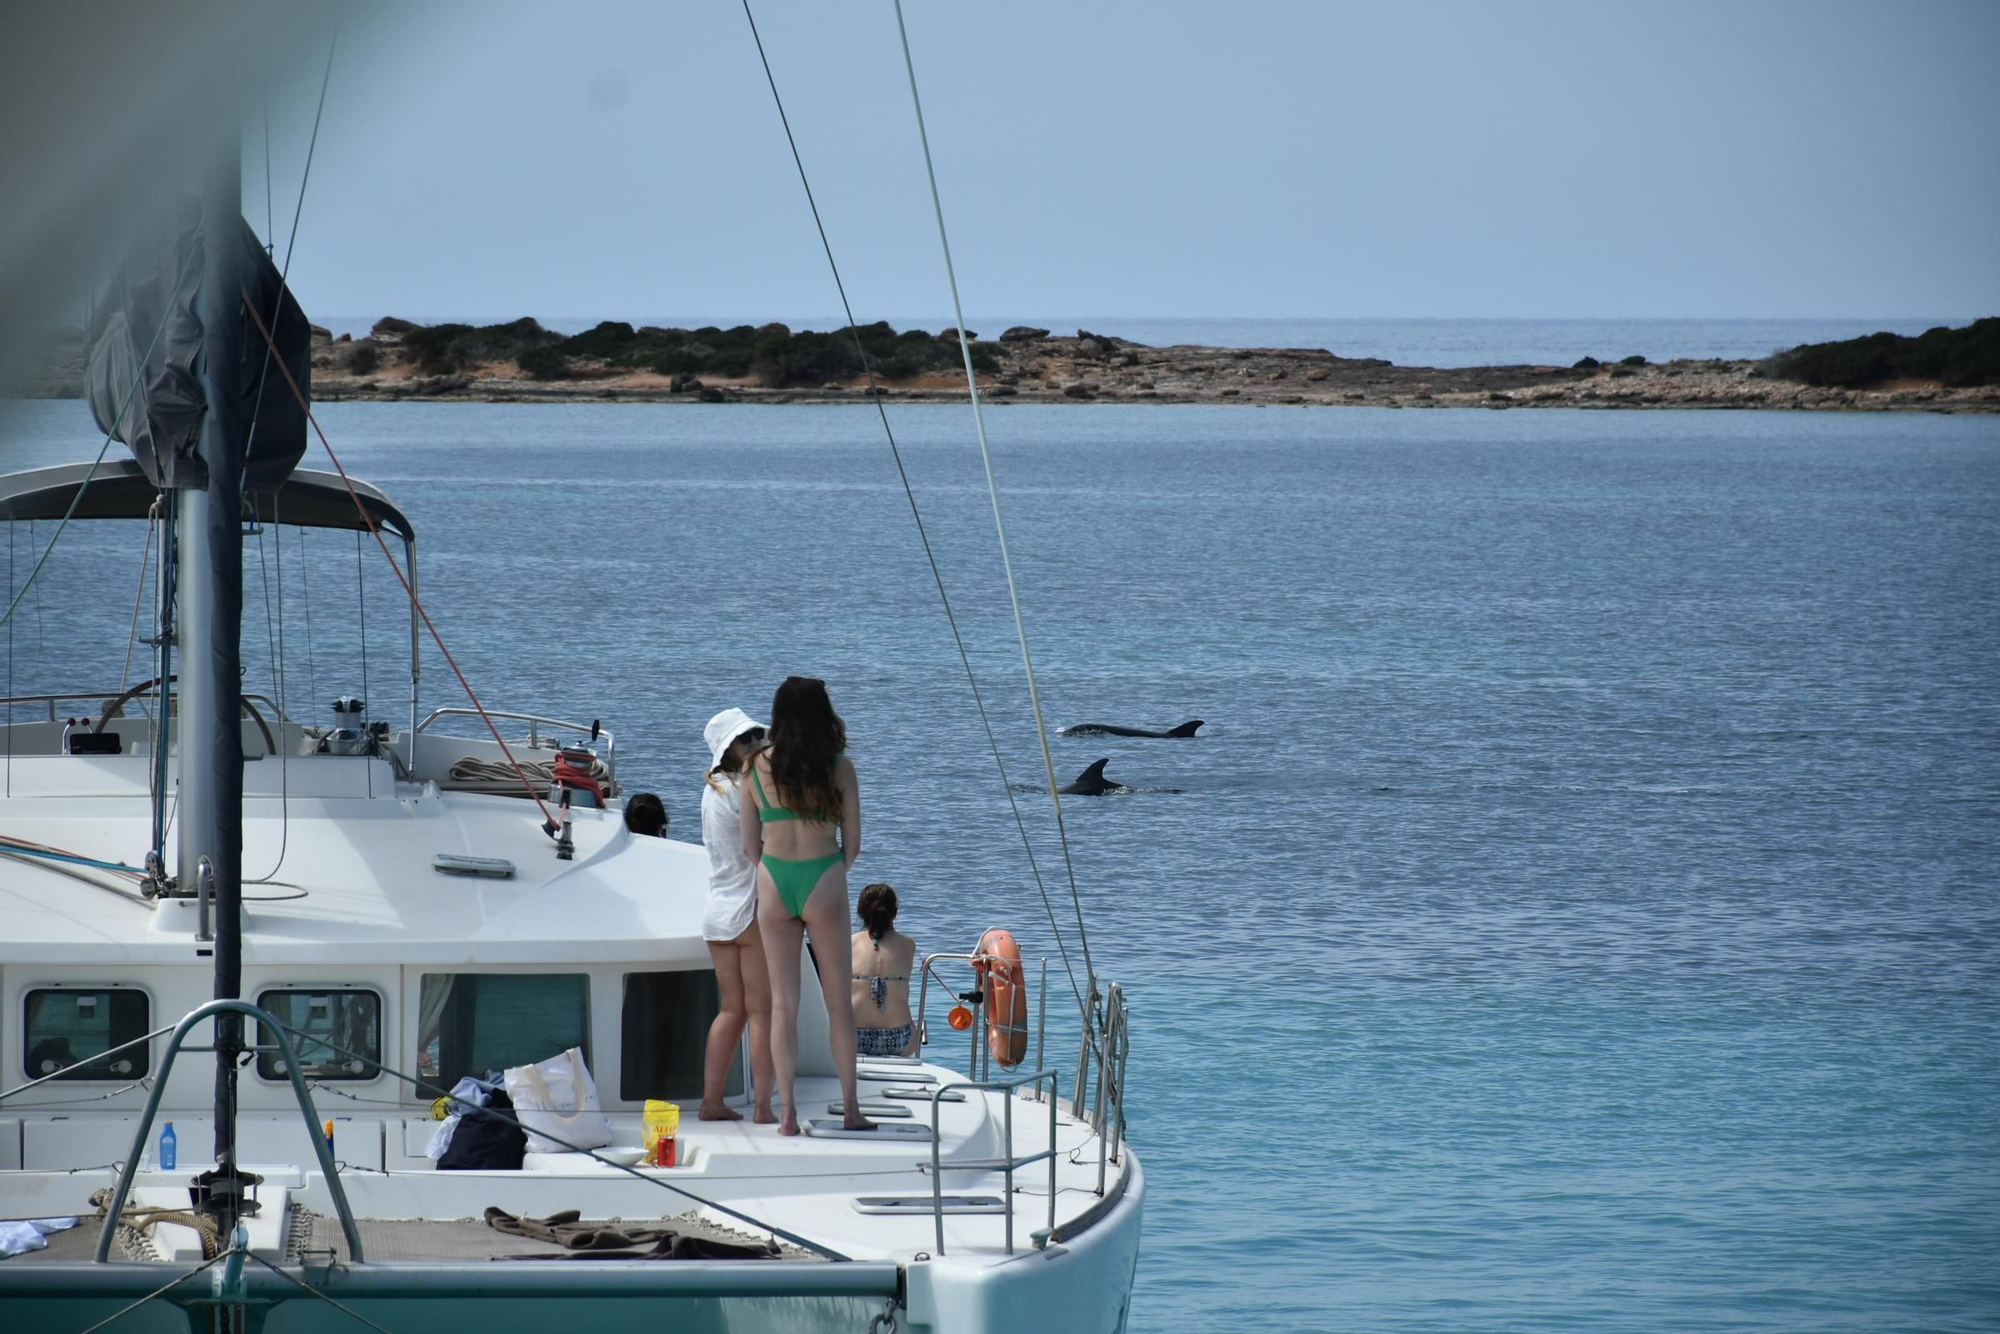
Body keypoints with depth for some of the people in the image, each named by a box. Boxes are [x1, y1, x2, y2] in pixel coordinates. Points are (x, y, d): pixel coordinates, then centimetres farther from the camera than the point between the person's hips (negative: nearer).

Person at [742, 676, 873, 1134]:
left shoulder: (758, 766, 0)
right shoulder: (838, 766, -5)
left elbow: (750, 844, 4)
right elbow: (852, 843, -2)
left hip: (773, 882, 2)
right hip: (823, 881, -2)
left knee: (783, 1002, 6)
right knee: (839, 1001, 9)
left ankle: (788, 1113, 3)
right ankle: (850, 1108, 12)